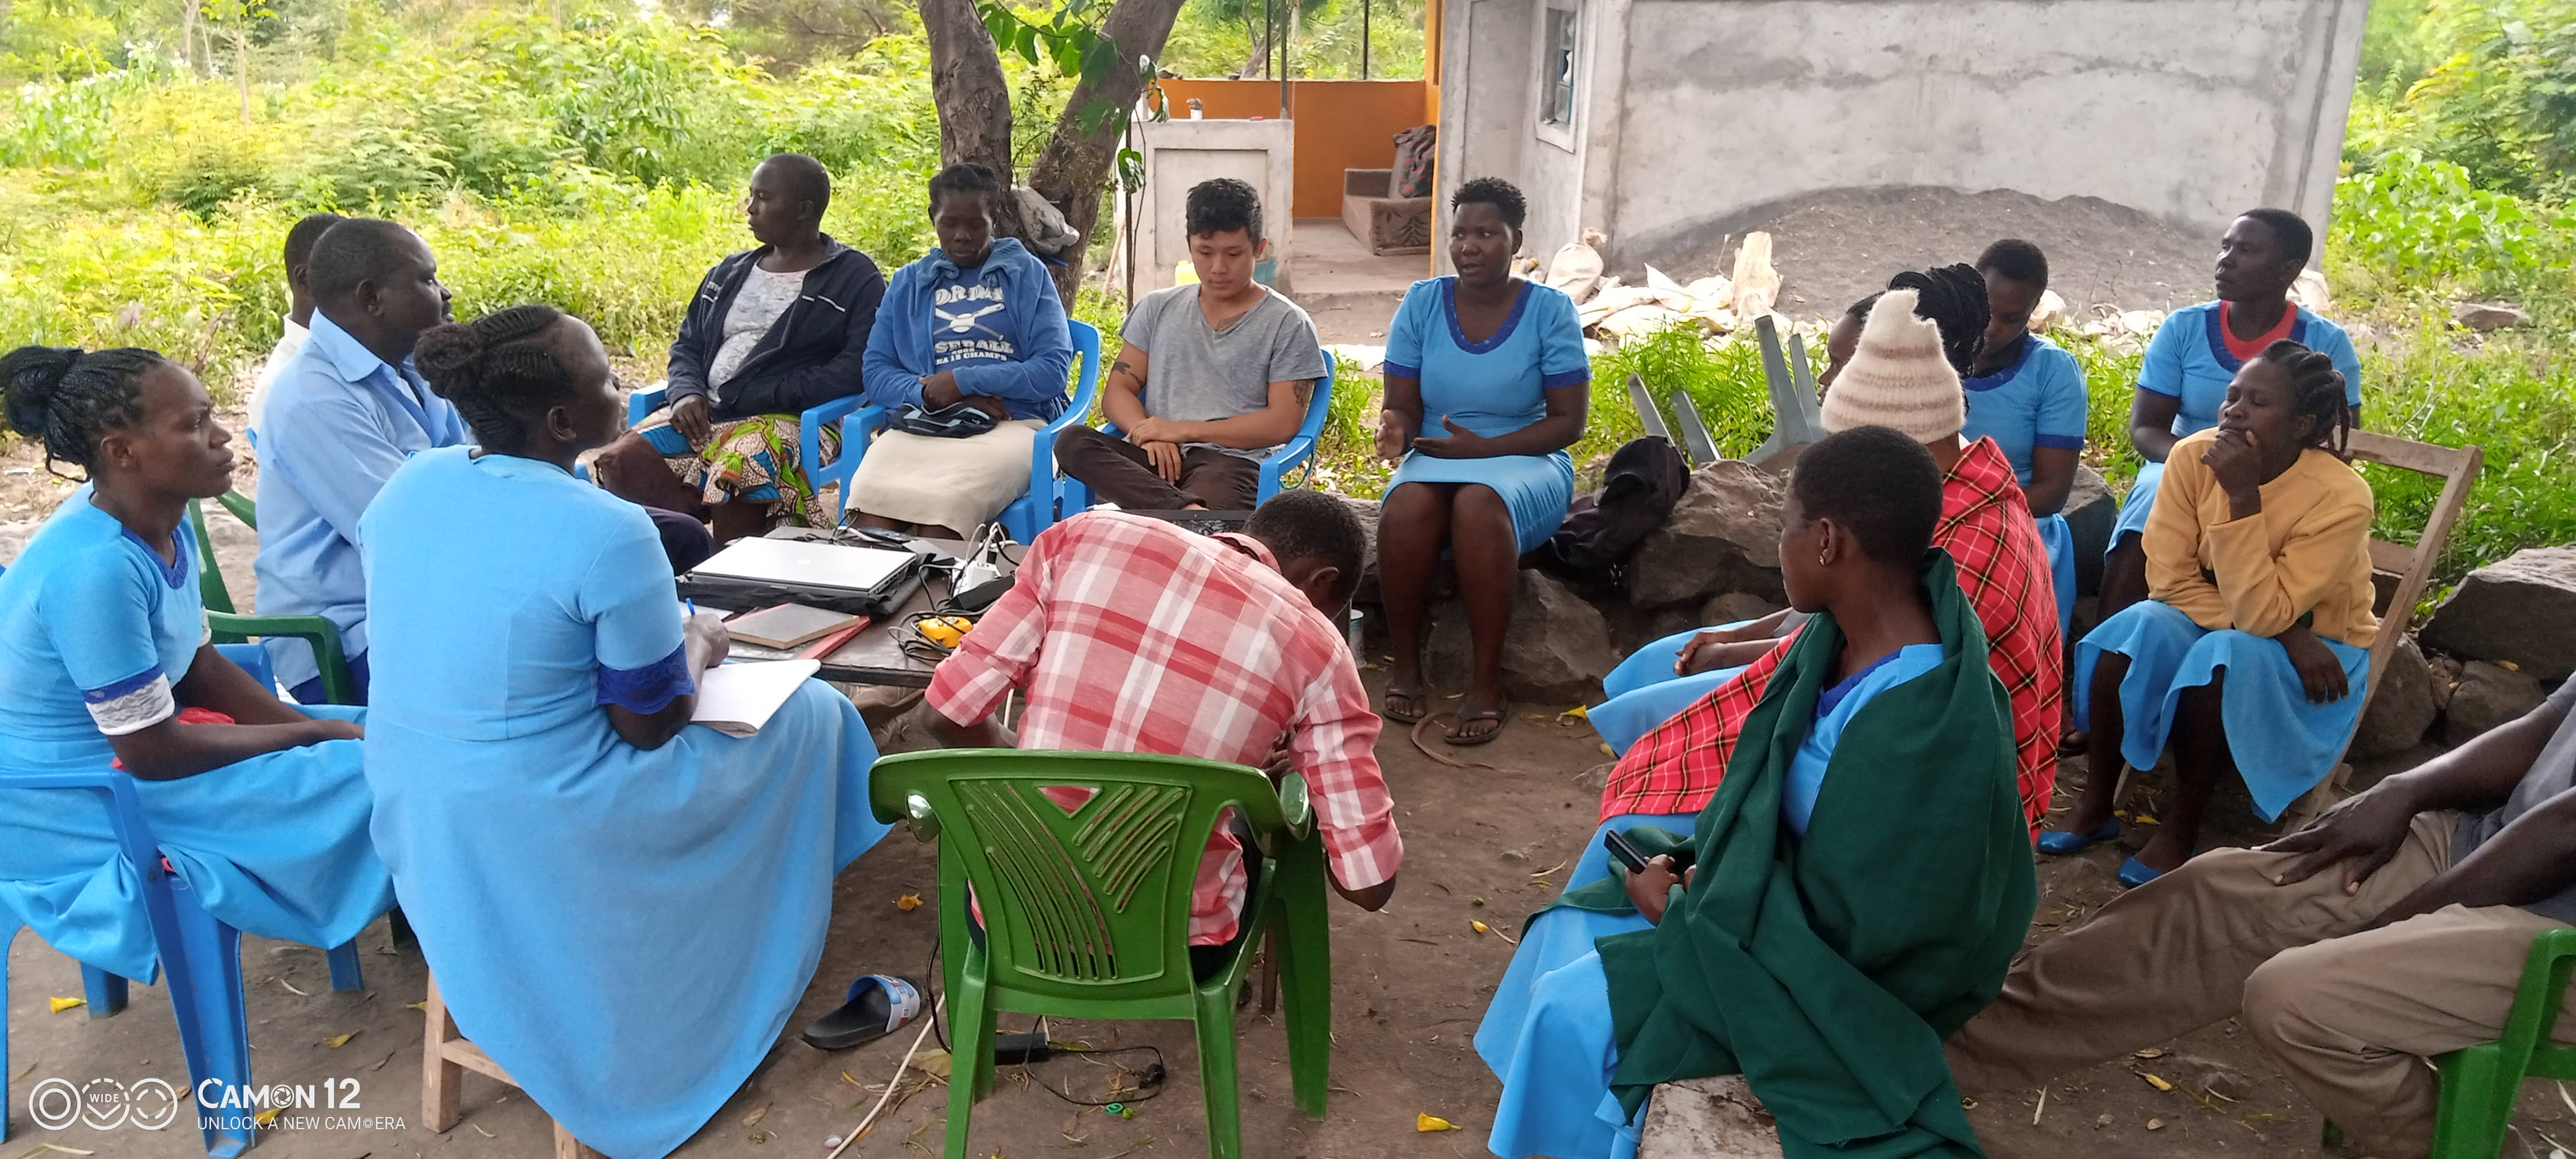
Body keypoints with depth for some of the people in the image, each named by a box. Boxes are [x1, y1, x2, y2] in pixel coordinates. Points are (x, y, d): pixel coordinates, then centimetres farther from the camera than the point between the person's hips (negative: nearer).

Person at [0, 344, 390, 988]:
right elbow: (152, 753, -25)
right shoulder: (94, 567, -30)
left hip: (123, 742, 9)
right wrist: (319, 734, -14)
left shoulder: (162, 524, -3)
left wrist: (329, 729, -6)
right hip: (78, 812, -8)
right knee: (365, 780, -14)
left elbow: (197, 665, 6)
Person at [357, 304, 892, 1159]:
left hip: (416, 815, 8)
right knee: (807, 713, 12)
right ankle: (748, 990, 30)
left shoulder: (407, 486, -2)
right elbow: (651, 725, -17)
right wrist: (699, 647, 4)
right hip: (541, 835, -8)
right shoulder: (607, 532, -25)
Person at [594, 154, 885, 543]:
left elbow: (857, 368, -10)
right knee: (621, 462, -20)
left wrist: (759, 396, -15)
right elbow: (687, 344, 25)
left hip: (789, 418, -6)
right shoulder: (730, 273, 23)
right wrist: (687, 393, 1)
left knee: (734, 475, -37)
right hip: (703, 412, 6)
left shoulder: (855, 278, 2)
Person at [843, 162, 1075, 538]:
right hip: (922, 423, 2)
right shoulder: (908, 282, 22)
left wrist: (963, 380, -4)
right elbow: (877, 373, 15)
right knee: (870, 505, -33)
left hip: (1011, 424, -2)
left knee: (944, 509, -36)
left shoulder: (1027, 273, 15)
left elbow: (1054, 371, 3)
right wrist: (927, 393, -6)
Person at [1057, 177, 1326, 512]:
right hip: (1156, 458, 5)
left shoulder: (1287, 324, 8)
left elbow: (1284, 422, -1)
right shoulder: (1157, 309, 21)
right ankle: (1189, 512, -43)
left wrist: (1183, 430, -7)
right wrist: (1150, 434, -9)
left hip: (1232, 461, -5)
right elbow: (1117, 392, 16)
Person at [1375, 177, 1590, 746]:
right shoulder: (1422, 303, 3)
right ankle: (1406, 667, -17)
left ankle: (1487, 685, -29)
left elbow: (1568, 422, -5)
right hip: (1434, 458, 2)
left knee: (1479, 503, -37)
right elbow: (1403, 406, 2)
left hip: (1525, 465, -2)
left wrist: (1484, 447, -18)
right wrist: (1396, 429, -24)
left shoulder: (1550, 310, -3)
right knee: (1408, 506, -34)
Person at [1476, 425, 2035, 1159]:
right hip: (1783, 896, 8)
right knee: (1570, 930, 8)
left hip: (1831, 972, -8)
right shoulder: (1844, 637, -7)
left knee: (1573, 1010, -12)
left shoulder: (1924, 728, -34)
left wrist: (1691, 904, -15)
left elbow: (1840, 921, -27)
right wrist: (1692, 862, -7)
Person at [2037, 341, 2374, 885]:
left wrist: (2243, 498, -36)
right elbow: (2170, 579, -15)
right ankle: (2095, 805, -15)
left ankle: (2181, 828, -19)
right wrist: (2282, 633, -24)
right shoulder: (2194, 456, -15)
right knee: (2139, 626, -27)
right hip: (2213, 627, 4)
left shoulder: (2341, 497, -26)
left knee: (2223, 653, -34)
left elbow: (2262, 615, -31)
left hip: (2317, 652, -4)